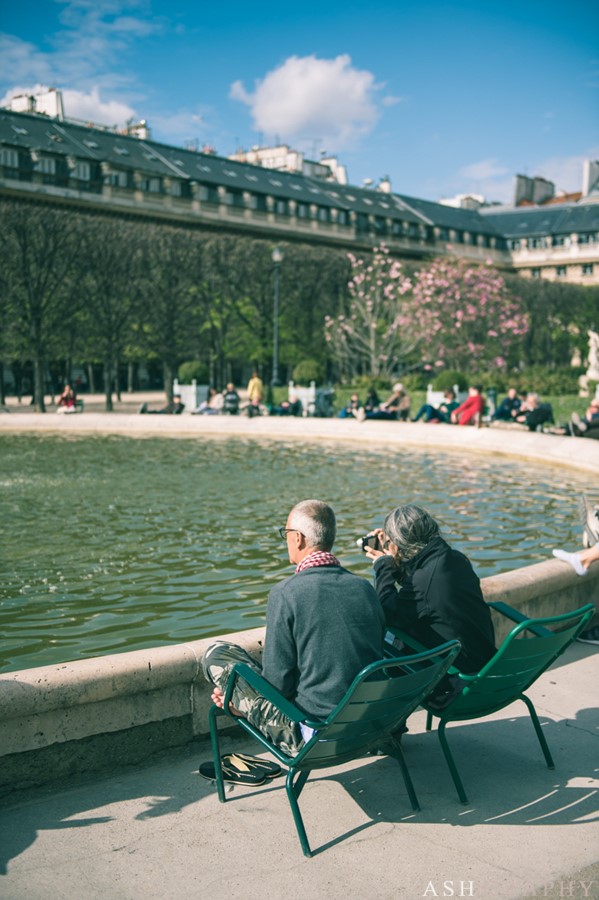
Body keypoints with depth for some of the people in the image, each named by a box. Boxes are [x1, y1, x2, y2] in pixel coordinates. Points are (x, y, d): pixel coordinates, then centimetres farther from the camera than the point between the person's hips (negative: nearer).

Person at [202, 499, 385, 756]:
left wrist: (243, 701, 7)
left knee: (215, 654, 4)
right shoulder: (365, 587, -1)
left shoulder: (285, 593, -18)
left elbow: (278, 681, -15)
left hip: (315, 737, -6)